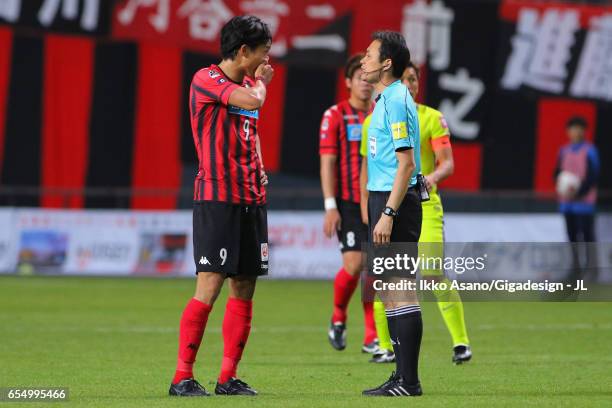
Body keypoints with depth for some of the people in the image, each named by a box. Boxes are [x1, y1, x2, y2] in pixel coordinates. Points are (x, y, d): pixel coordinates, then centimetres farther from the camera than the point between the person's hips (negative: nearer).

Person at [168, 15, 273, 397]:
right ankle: (182, 377, -7)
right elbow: (253, 100, -23)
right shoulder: (207, 79, -9)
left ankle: (229, 377, 12)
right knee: (209, 287, -12)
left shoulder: (247, 83, 16)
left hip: (251, 199, 8)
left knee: (244, 287, 6)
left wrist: (258, 169, 11)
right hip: (217, 197, -8)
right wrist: (260, 82, -1)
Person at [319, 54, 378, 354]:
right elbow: (327, 163, -5)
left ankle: (372, 339, 4)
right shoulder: (335, 116, -2)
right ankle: (338, 318, 15)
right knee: (354, 264, -13)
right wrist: (330, 207, -12)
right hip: (348, 203, -4)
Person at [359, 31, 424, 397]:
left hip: (396, 202, -10)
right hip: (384, 200, 10)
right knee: (390, 292, 12)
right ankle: (403, 377, 16)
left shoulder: (396, 102, -14)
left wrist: (388, 214, -23)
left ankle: (408, 381, -8)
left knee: (400, 292, -9)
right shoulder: (387, 100, 17)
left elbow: (406, 164, -19)